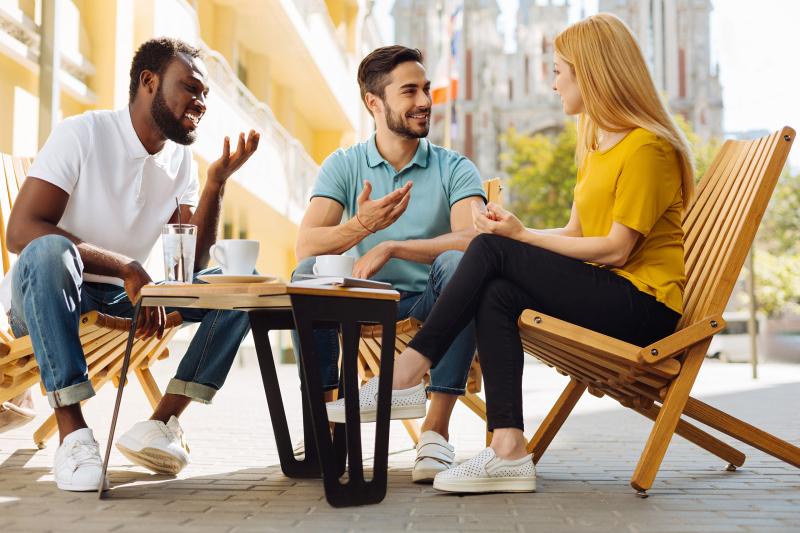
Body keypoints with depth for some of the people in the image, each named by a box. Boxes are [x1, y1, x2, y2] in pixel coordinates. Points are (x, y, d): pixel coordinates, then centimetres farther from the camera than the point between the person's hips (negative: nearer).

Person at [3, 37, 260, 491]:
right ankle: (72, 432, -33)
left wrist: (217, 181, -15)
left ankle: (162, 423, -20)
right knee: (49, 251, -39)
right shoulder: (83, 134, -13)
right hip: (47, 288, -5)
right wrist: (125, 267, -30)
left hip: (123, 296, 5)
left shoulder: (181, 159, 3)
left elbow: (191, 262, -3)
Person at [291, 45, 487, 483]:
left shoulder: (455, 169, -1)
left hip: (430, 301, -1)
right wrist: (362, 225, -32)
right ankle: (324, 415, -17)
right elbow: (306, 244, -13)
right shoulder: (343, 165, 2)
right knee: (309, 273, -27)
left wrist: (391, 247, -32)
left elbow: (471, 239, -21)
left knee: (457, 266, -33)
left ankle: (436, 429, -31)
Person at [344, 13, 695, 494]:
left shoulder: (648, 147, -10)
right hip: (603, 296, 8)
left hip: (645, 301, -8)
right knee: (497, 296, -18)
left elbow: (615, 249, -15)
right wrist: (515, 231, -2)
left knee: (491, 251, -19)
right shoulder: (595, 146, 19)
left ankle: (407, 372, -14)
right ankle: (509, 453, -26)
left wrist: (521, 237, -13)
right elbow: (575, 234, 14)